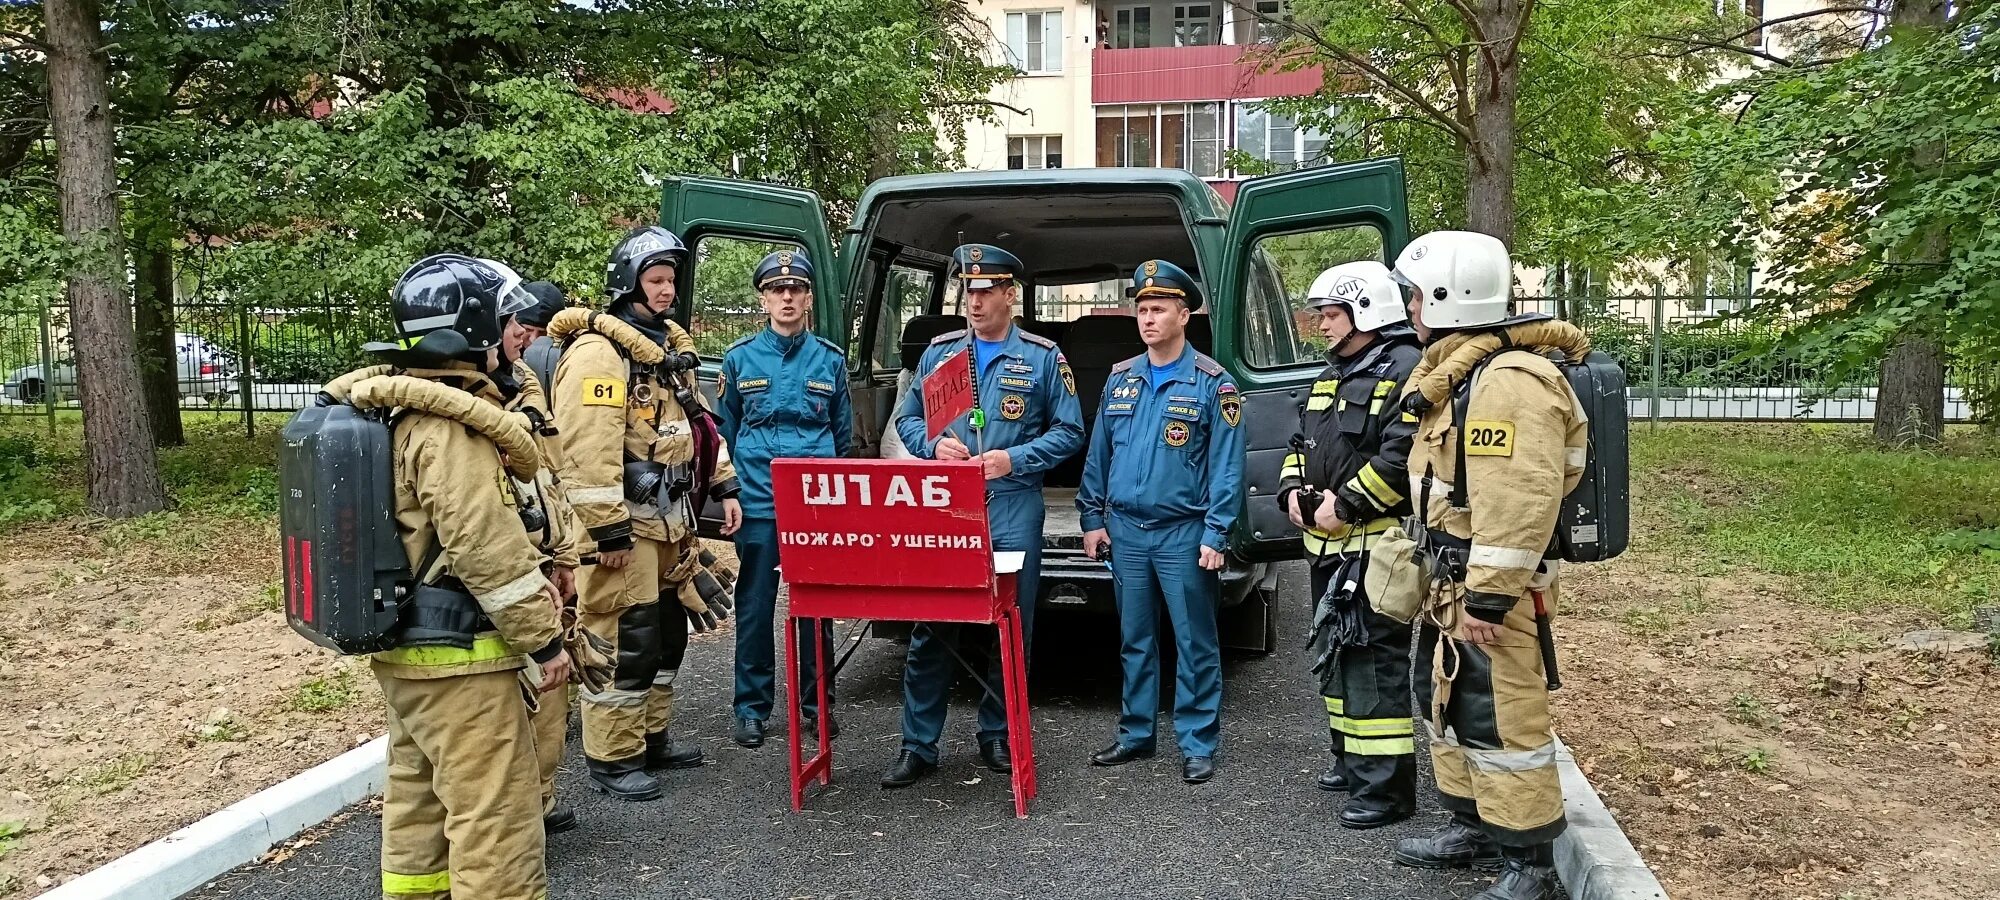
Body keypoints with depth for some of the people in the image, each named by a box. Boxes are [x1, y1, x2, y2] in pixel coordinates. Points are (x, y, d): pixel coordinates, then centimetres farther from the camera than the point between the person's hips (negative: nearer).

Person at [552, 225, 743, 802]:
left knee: (667, 630, 17)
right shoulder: (597, 352, -15)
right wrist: (607, 530, -25)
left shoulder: (669, 348, 16)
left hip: (668, 522, 10)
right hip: (624, 525, -10)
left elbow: (696, 423, 24)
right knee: (624, 642, -4)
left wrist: (724, 486, 17)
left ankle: (651, 737, 31)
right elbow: (588, 450, -23)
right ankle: (611, 760, 8)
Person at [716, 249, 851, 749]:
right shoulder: (740, 359, 6)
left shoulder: (830, 359, 9)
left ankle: (816, 702, 20)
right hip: (758, 503, -1)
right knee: (755, 608, 4)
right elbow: (724, 432, 11)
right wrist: (728, 493, 6)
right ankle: (751, 708, 15)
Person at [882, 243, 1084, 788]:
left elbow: (1069, 431, 3)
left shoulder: (1043, 357, 3)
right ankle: (918, 745, 9)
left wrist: (1014, 459, -11)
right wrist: (933, 444, -6)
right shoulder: (939, 352, 11)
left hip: (1012, 511, -1)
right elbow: (907, 419, 16)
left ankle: (997, 736, 21)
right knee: (929, 627, 1)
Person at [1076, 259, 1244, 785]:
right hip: (1126, 531, 5)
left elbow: (1226, 465, -8)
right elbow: (1099, 454, 13)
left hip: (1184, 534, -4)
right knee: (1135, 641, 14)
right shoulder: (1120, 379, 9)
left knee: (1195, 644, 3)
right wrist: (1092, 518, 9)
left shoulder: (1211, 382, -5)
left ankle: (1198, 745, 13)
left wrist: (1215, 536, -13)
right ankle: (1136, 735, 25)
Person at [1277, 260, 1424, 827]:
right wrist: (1293, 490, 4)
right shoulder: (1333, 376, 19)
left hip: (1374, 547, -10)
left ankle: (1387, 786, -2)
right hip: (1327, 545, 10)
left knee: (1373, 659, -9)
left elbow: (1401, 457, -24)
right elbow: (1301, 443, 23)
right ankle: (1351, 758, 34)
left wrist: (1345, 506, -20)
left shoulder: (1405, 371, -13)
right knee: (1334, 652, 19)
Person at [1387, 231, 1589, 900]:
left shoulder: (1508, 380, -21)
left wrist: (1489, 596, -26)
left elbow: (1517, 502, -27)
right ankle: (1471, 828, 35)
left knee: (1499, 721, -3)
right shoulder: (1459, 373, 14)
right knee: (1448, 704, 20)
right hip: (1451, 579, 11)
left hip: (1487, 587, -11)